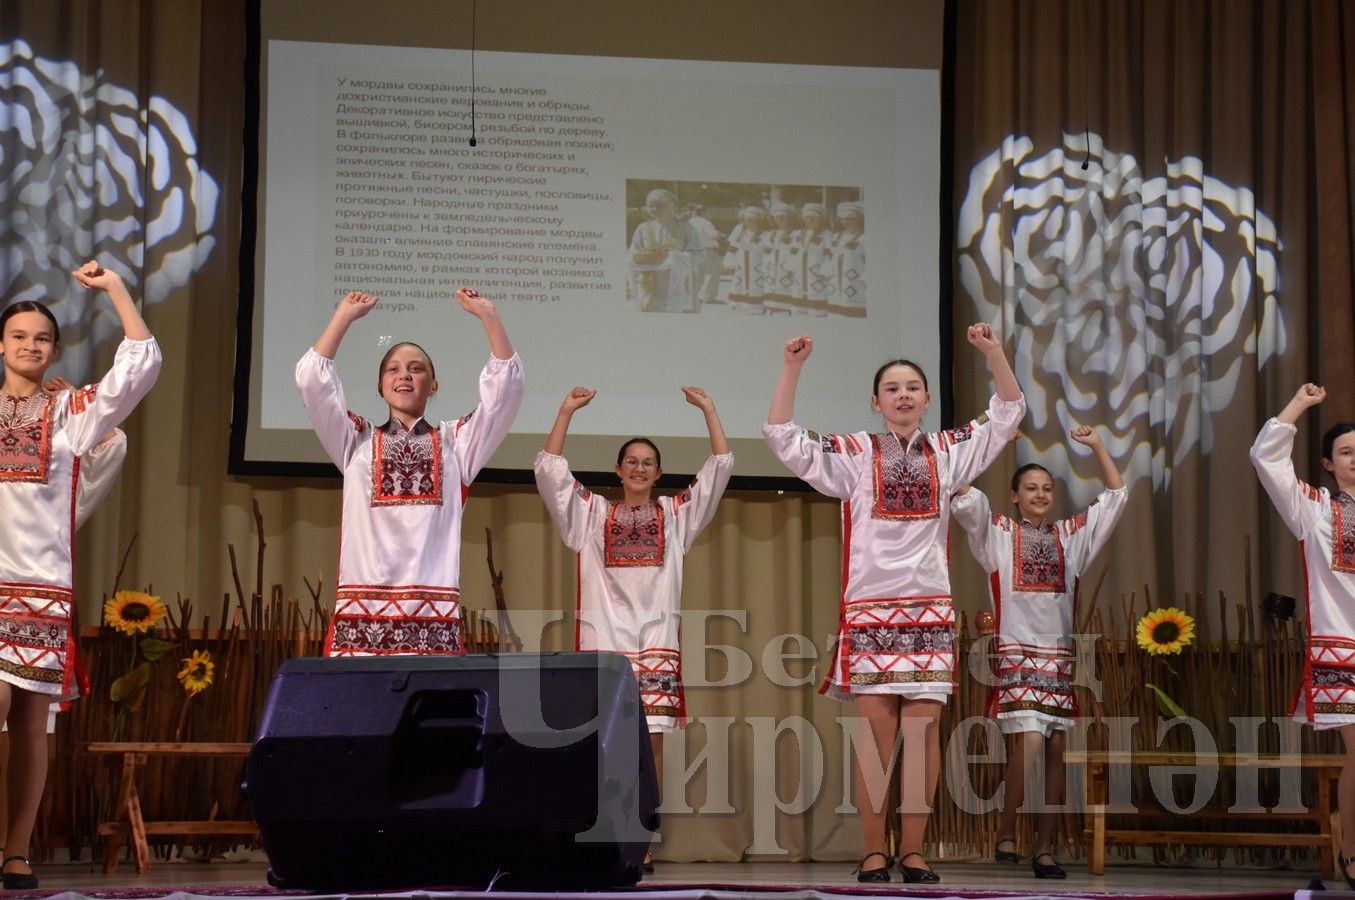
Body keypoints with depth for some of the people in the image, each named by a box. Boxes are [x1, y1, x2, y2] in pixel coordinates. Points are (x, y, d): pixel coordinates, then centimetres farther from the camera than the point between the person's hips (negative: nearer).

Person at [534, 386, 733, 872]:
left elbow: (720, 468, 9)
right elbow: (549, 470, 5)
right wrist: (566, 411, 0)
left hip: (657, 641, 1)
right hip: (603, 639, 0)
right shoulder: (592, 514, 13)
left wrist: (709, 409, 5)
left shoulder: (677, 515, 14)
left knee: (651, 739, -4)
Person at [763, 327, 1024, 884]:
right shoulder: (854, 456, 4)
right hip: (869, 606, -2)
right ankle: (873, 850, 3)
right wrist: (792, 368, -11)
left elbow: (1007, 416, 15)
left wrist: (994, 353, 2)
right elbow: (783, 439, -3)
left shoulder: (947, 453, 11)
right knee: (876, 728, -4)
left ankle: (913, 848, 6)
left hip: (930, 607, 2)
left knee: (924, 728, -1)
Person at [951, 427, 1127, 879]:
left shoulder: (1070, 536, 15)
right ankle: (1007, 833, -2)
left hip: (1060, 655, 4)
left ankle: (1045, 848, 7)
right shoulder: (998, 532, 5)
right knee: (1028, 743, -18)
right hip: (1017, 652, -4)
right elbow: (963, 498, -10)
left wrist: (1097, 446, 9)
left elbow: (1115, 495, 17)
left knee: (1056, 751, 2)